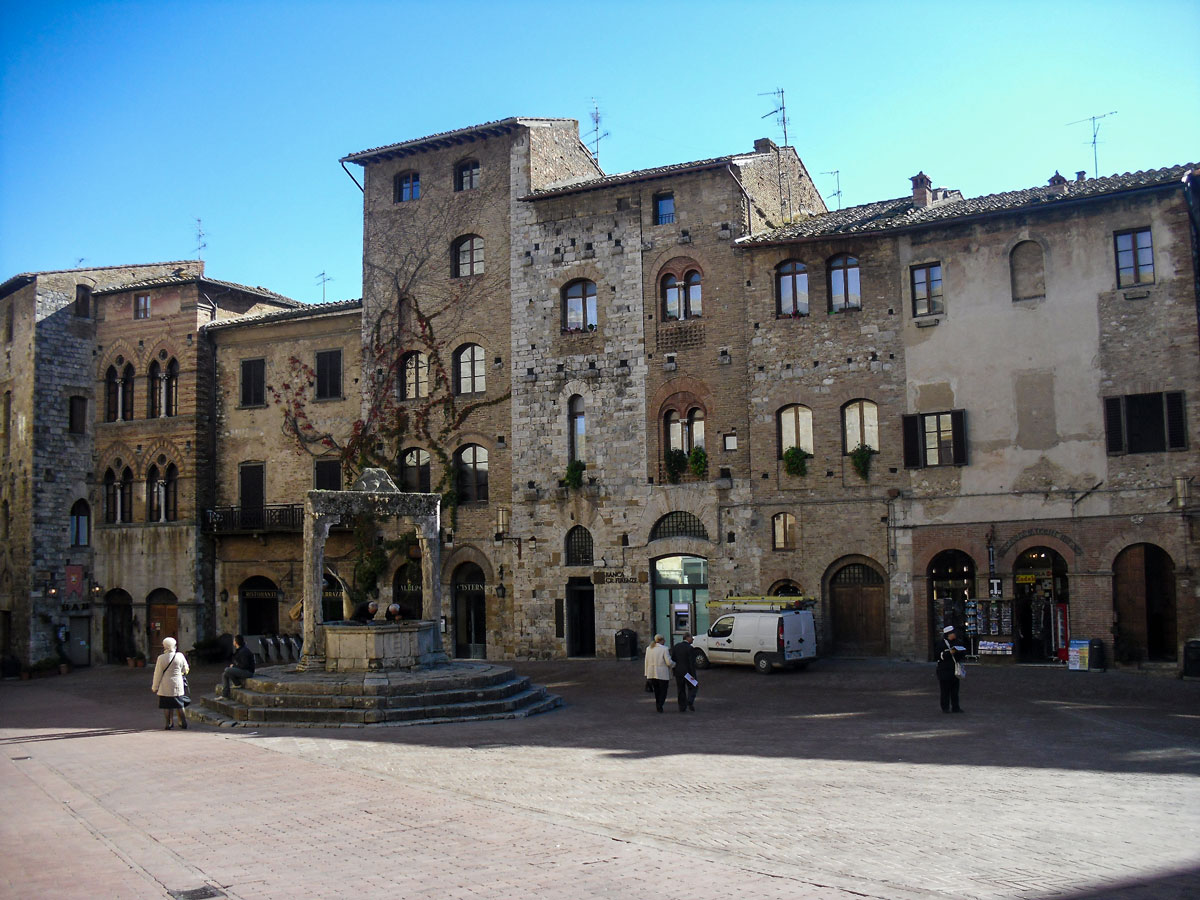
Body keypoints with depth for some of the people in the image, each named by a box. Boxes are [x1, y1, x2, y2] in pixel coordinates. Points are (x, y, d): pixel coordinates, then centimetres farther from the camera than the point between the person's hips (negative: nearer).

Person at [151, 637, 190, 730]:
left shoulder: (161, 658, -11)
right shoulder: (180, 656, -5)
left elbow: (158, 674, -6)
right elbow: (185, 670, 8)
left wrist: (154, 687, 4)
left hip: (165, 687, -2)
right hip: (177, 685, 2)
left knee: (166, 706, 7)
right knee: (179, 705, 12)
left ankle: (168, 723, 9)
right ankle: (183, 722, 12)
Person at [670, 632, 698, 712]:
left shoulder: (676, 646, 3)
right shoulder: (690, 648, -15)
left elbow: (673, 659, 6)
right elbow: (692, 663, -17)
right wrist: (693, 674, -14)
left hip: (678, 672, 5)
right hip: (688, 672, -5)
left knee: (681, 690, 12)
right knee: (692, 688, 10)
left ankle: (682, 707, 12)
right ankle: (690, 702, -9)